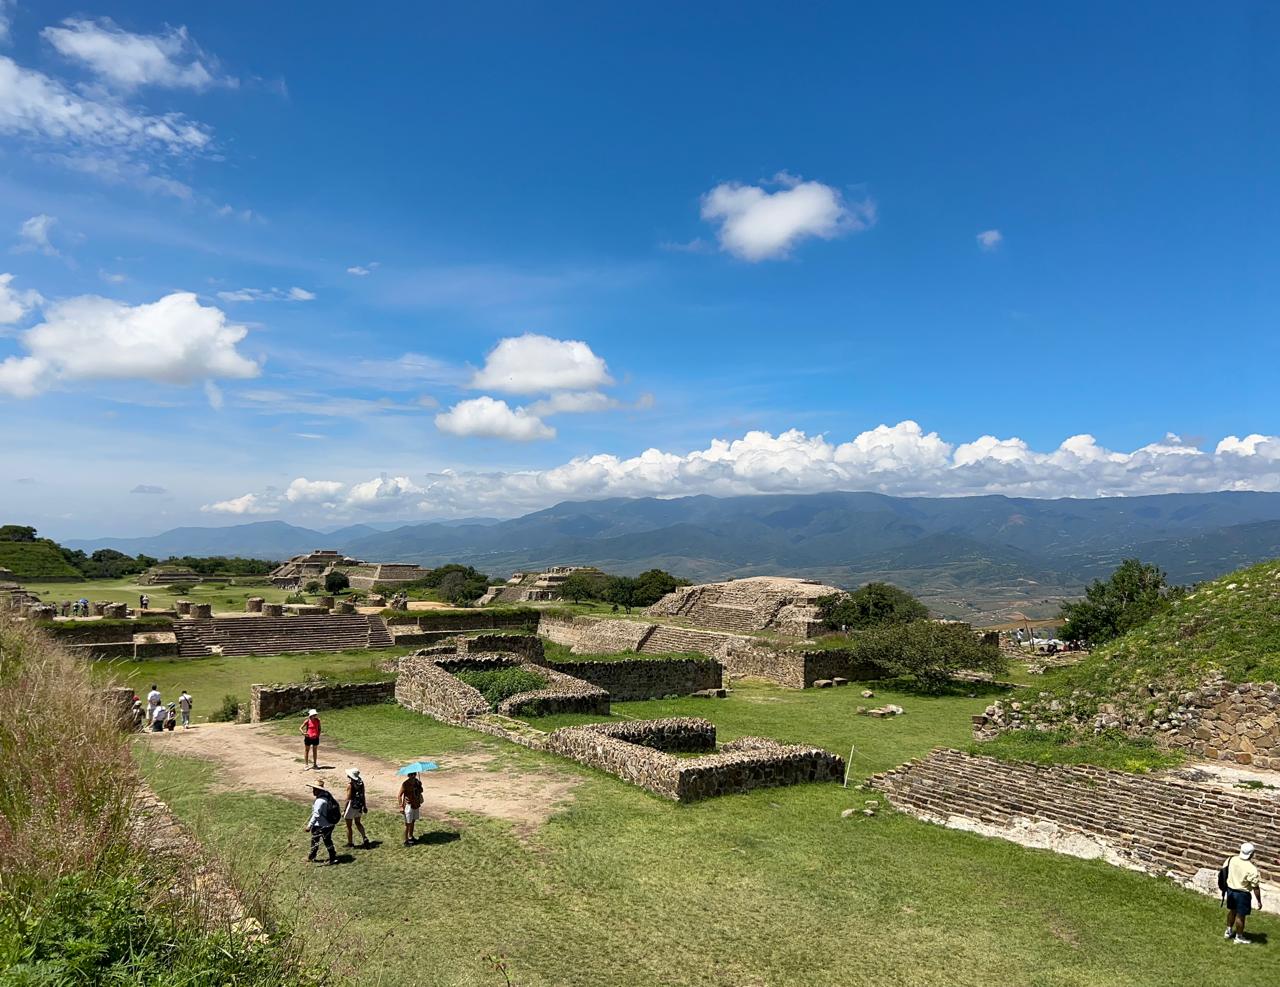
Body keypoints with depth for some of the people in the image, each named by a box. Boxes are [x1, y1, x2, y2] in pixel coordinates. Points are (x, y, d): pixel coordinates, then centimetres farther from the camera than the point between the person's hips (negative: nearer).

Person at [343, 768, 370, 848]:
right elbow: (363, 796, 7)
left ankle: (350, 843, 20)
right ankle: (365, 838, 13)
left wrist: (344, 810, -13)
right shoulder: (361, 782, -1)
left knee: (349, 826, 11)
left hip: (352, 806, -6)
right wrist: (364, 806, 17)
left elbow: (348, 799, -19)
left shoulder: (350, 784, -20)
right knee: (358, 823, 24)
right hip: (359, 805, 6)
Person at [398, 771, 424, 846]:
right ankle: (406, 840, 8)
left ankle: (411, 837, 34)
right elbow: (400, 795, -14)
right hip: (409, 805, -6)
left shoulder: (417, 782, 0)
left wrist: (420, 786, -10)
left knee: (413, 821, 19)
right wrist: (401, 806, -17)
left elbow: (420, 791, 13)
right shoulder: (406, 784, -18)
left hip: (416, 805, 6)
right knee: (408, 823, 0)